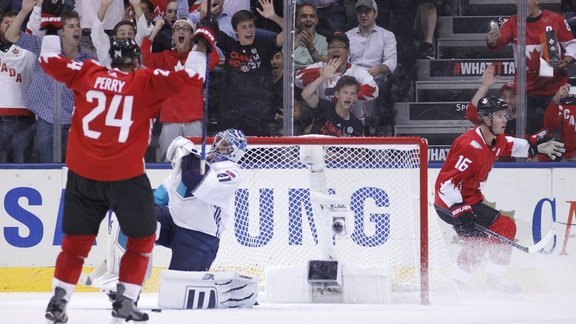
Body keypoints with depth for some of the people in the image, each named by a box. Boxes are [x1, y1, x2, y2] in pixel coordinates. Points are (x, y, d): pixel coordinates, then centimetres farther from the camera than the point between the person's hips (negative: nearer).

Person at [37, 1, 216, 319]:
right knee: (142, 238, 14)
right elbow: (190, 78, -10)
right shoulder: (146, 82, -3)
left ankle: (58, 302, 8)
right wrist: (201, 45, 4)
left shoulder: (88, 74, 6)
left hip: (82, 173, 3)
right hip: (125, 176, -3)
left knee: (77, 239, 14)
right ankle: (125, 301, 7)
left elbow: (50, 62, 15)